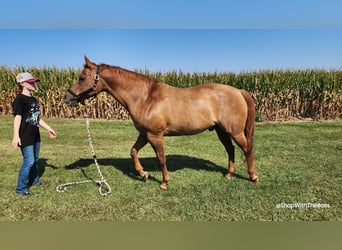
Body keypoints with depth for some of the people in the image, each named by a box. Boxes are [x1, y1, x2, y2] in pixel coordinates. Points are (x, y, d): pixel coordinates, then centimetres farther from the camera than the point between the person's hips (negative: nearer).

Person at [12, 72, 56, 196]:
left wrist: (49, 129, 18)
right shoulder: (20, 99, -12)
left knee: (35, 159, 19)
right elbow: (18, 117, -22)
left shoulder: (34, 100, 13)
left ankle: (33, 180, 38)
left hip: (35, 135, 8)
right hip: (25, 136, -8)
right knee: (29, 161, -7)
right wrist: (16, 136, -29)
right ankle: (21, 188, 7)